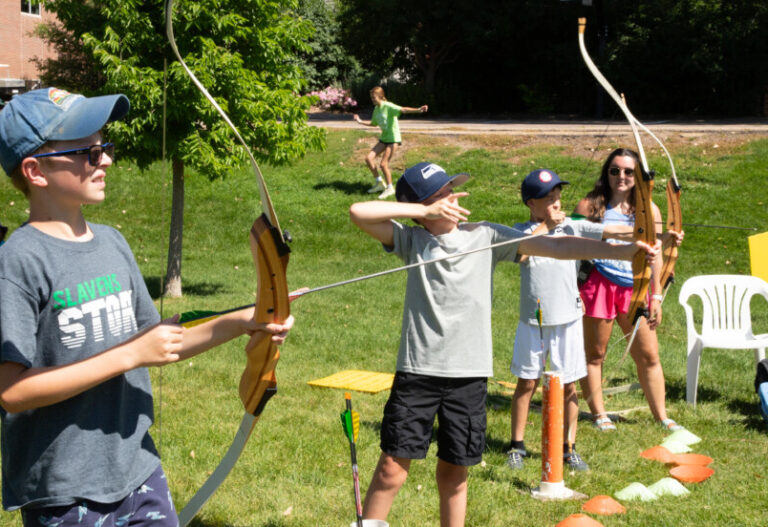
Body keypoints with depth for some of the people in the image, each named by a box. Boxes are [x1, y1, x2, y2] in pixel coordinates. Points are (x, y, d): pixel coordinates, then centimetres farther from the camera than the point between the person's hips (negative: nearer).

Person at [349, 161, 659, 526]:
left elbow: (554, 247, -4)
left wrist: (623, 250, -12)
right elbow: (359, 212, -11)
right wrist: (425, 211, -13)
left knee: (454, 472, 11)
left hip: (468, 374, 1)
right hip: (417, 370, -1)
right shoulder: (412, 240, 1)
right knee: (393, 466, -2)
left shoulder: (486, 236, 2)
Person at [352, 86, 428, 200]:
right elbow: (374, 123, 27)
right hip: (383, 138, 8)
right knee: (369, 158, -2)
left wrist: (418, 110, -46)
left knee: (383, 164, -12)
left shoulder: (388, 106, -16)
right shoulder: (376, 109, 9)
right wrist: (360, 121, 30)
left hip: (393, 138, -8)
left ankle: (389, 188, 9)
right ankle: (379, 183, 15)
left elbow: (403, 110, -31)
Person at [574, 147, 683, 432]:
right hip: (599, 284, -3)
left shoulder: (649, 211, 8)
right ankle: (598, 413, 19)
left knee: (649, 355, 5)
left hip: (635, 288, 3)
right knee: (595, 353, 5)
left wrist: (656, 295, 7)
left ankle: (661, 415, 17)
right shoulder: (591, 206, -1)